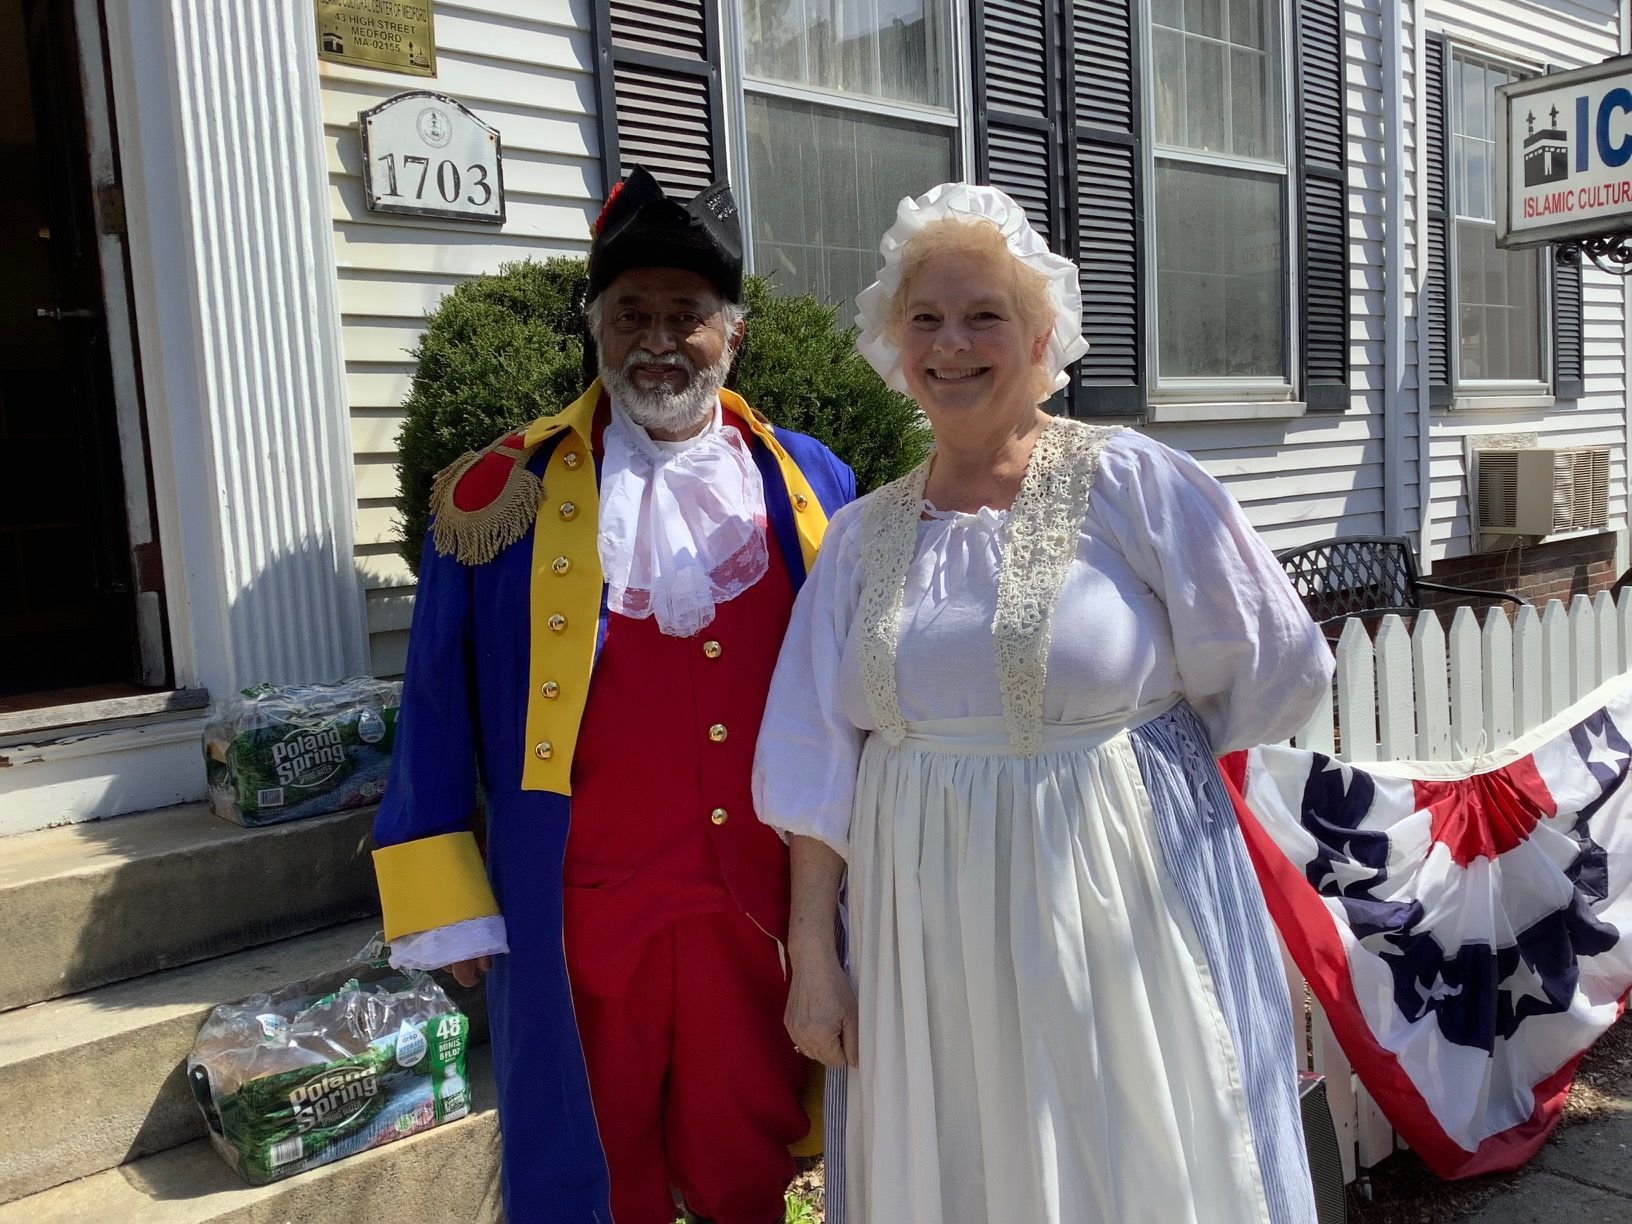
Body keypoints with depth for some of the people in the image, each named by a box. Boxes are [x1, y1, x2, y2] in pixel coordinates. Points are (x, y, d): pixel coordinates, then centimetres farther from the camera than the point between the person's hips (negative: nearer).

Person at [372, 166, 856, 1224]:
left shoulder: (808, 483, 4)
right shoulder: (502, 493, -3)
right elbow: (438, 716, -1)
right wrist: (447, 914, -2)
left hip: (766, 907, 2)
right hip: (588, 921, -1)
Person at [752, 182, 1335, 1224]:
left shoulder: (1131, 483, -7)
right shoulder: (864, 537, 5)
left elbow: (1269, 676, -1)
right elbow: (820, 764, 5)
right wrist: (813, 957, 2)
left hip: (1115, 912, -3)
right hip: (924, 935, 4)